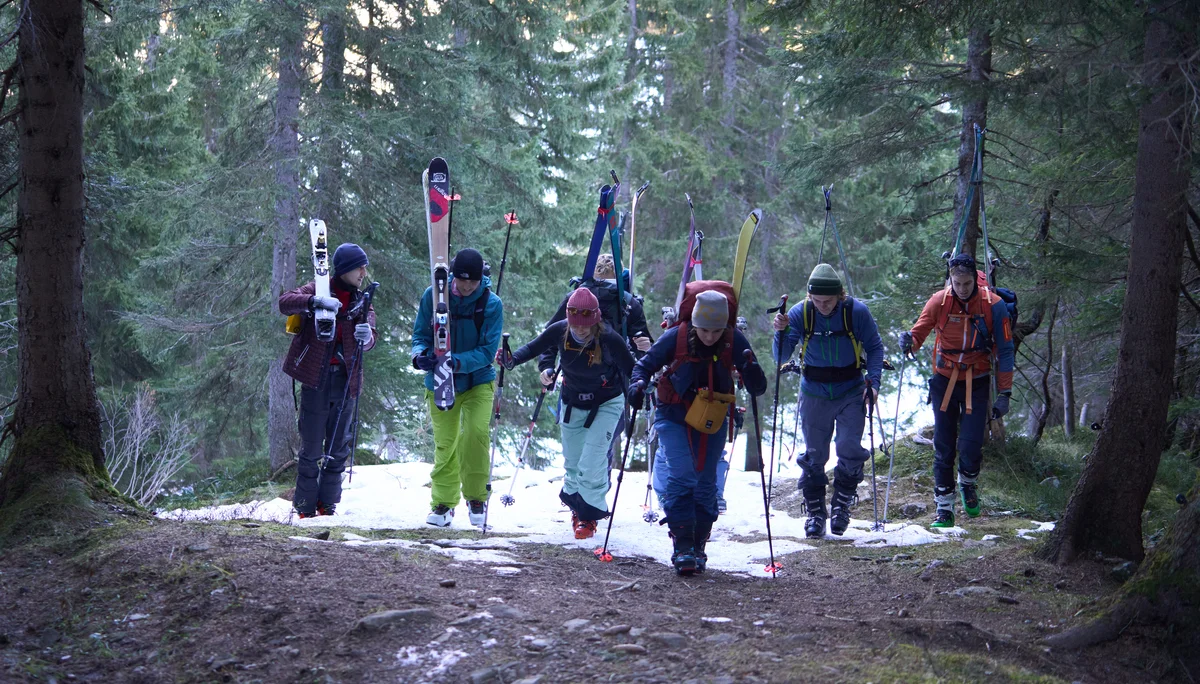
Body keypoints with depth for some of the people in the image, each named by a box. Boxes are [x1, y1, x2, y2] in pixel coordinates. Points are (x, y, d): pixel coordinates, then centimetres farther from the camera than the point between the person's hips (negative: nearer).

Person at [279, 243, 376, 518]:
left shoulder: (362, 301, 12)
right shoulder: (318, 290, -1)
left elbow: (369, 341, 3)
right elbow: (285, 302, -17)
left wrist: (366, 337, -22)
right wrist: (316, 302, -34)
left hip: (346, 381, 4)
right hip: (316, 379, -4)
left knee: (338, 448, 8)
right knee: (311, 448, -1)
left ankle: (328, 505, 16)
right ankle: (305, 508, 5)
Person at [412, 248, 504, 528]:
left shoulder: (491, 304, -13)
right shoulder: (433, 296, -9)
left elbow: (488, 350, -16)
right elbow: (420, 334, 0)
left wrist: (458, 362, -33)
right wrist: (420, 355, -23)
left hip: (478, 381, -2)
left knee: (476, 431, -20)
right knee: (445, 443, 5)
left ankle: (476, 497, -3)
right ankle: (443, 502, 21)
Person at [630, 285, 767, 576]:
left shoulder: (735, 342, -14)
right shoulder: (676, 338, -17)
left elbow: (757, 388, -15)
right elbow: (646, 364, -2)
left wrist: (752, 373, -37)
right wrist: (638, 384, -23)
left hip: (712, 422, 2)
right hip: (674, 417, -2)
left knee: (705, 483, 7)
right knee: (681, 476, -18)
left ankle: (698, 548, 19)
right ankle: (682, 547, -17)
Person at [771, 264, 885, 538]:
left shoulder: (857, 312, -13)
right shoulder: (800, 313, -11)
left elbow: (875, 348, 0)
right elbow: (781, 358, -11)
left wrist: (873, 381, -13)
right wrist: (781, 333, -29)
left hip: (851, 391, -1)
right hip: (814, 393, 1)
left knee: (850, 449, -12)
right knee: (814, 455, 3)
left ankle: (841, 504, 9)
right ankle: (815, 513, 16)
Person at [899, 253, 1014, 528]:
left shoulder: (994, 305, -11)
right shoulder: (939, 302, -9)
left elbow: (1004, 351, -4)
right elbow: (919, 333, -1)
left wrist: (1004, 393, -7)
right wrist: (909, 342, -27)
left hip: (977, 382, -1)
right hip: (944, 380, 1)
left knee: (971, 447, -8)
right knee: (943, 447, 1)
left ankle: (968, 483, 25)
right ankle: (944, 507, 10)